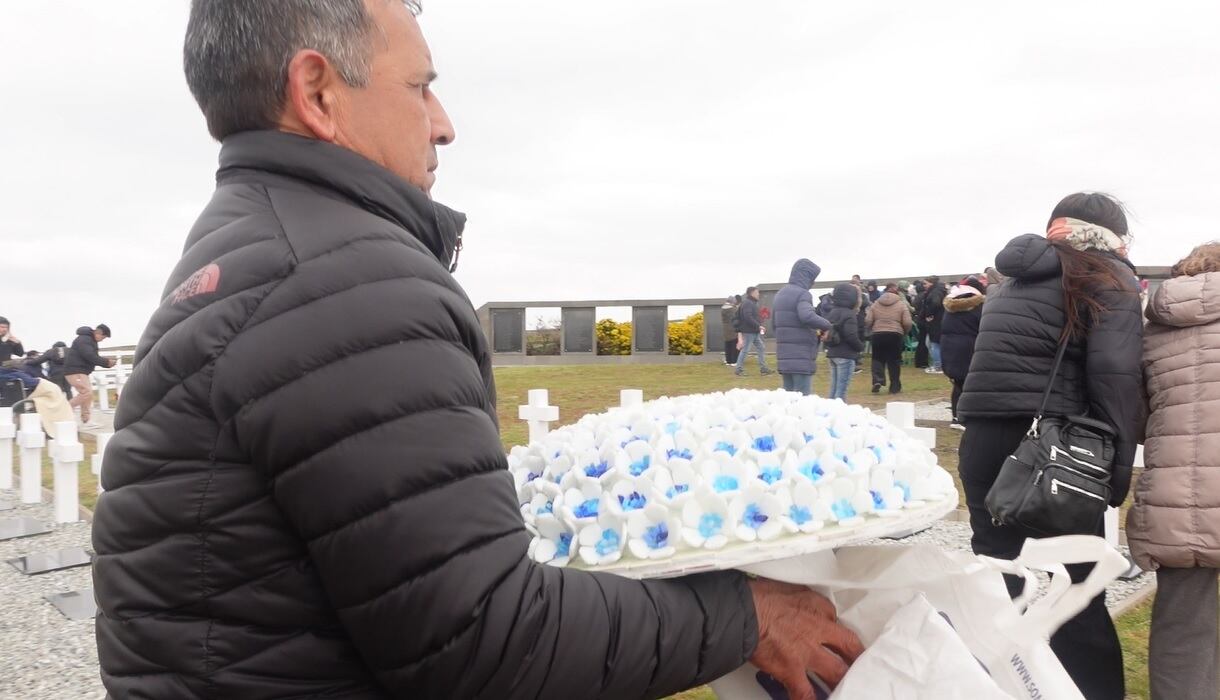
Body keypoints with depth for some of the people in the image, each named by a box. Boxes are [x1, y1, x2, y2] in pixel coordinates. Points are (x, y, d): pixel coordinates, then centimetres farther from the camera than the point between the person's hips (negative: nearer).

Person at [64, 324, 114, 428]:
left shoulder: (91, 341, 17)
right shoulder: (84, 340, -16)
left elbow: (94, 358, 18)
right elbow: (90, 357, -25)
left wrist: (107, 363, 2)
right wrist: (107, 362, -18)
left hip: (81, 371, 11)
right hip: (74, 371, -11)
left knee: (87, 394, 9)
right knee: (86, 392, -19)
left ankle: (86, 420, 10)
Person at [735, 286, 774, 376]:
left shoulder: (753, 303, 19)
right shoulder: (747, 303, -14)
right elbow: (748, 317, -24)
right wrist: (758, 326, -22)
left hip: (755, 332, 10)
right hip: (748, 332, -10)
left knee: (761, 348, 8)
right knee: (745, 350, -5)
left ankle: (763, 368, 11)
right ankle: (739, 369, 3)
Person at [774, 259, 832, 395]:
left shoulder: (780, 294, 17)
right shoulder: (802, 294, -11)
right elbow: (807, 317, -30)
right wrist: (827, 325, -14)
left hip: (784, 357, 8)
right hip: (801, 358, -8)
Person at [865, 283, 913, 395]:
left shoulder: (875, 304, 7)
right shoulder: (902, 304, 1)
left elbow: (868, 321, 2)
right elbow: (907, 323, -5)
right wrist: (905, 333, 13)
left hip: (878, 334, 1)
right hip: (895, 335, -1)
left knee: (878, 359, 11)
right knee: (894, 361, 8)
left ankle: (877, 380, -9)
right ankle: (895, 387, 12)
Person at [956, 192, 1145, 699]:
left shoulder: (1014, 282, 22)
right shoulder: (1107, 277, 4)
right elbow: (1115, 373, -9)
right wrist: (1119, 466, -9)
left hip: (983, 438, 5)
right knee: (1076, 592, 3)